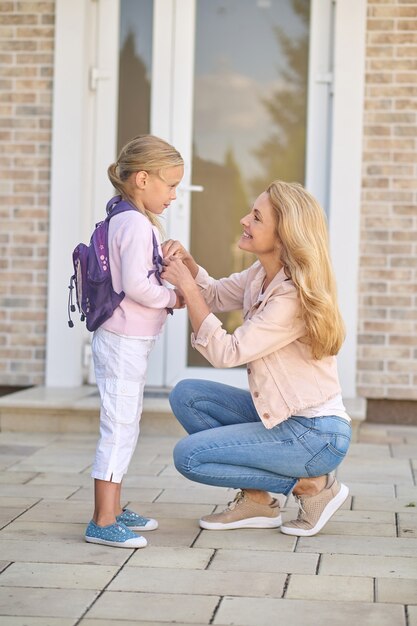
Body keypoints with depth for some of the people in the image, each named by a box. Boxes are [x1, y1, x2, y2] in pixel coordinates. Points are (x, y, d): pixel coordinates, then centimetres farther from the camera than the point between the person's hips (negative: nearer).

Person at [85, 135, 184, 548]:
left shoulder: (126, 221, 14)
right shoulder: (137, 224, -17)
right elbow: (135, 285, -24)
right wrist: (173, 298, -10)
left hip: (126, 340, 11)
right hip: (124, 340, -11)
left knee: (123, 428, 16)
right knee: (119, 426, -7)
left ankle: (113, 511, 25)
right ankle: (102, 522, -4)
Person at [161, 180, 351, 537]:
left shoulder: (292, 296, -25)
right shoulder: (262, 274, 2)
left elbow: (225, 353, -23)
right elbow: (216, 296, 17)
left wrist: (187, 286, -20)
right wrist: (186, 261, -2)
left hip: (317, 433, -9)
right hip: (280, 414, 9)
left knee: (189, 456, -11)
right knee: (186, 394, 2)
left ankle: (311, 485, -2)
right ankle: (256, 500, 5)